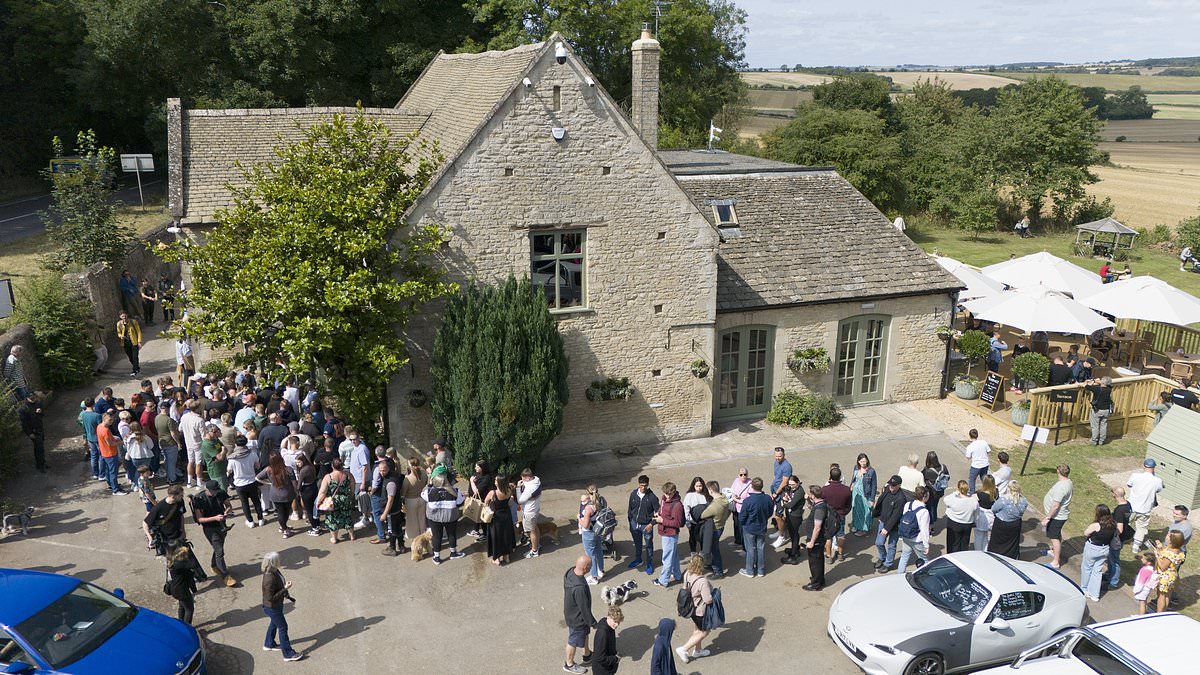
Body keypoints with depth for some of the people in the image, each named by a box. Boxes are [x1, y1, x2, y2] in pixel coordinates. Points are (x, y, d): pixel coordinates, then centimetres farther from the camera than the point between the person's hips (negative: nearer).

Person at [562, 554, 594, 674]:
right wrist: (593, 623, -13)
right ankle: (569, 664, 42)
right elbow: (584, 608, -29)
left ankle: (587, 655, 54)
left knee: (585, 633, 31)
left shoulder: (570, 572, -15)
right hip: (577, 618, -8)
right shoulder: (579, 587, -42)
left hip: (570, 610, 8)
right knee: (574, 641, 18)